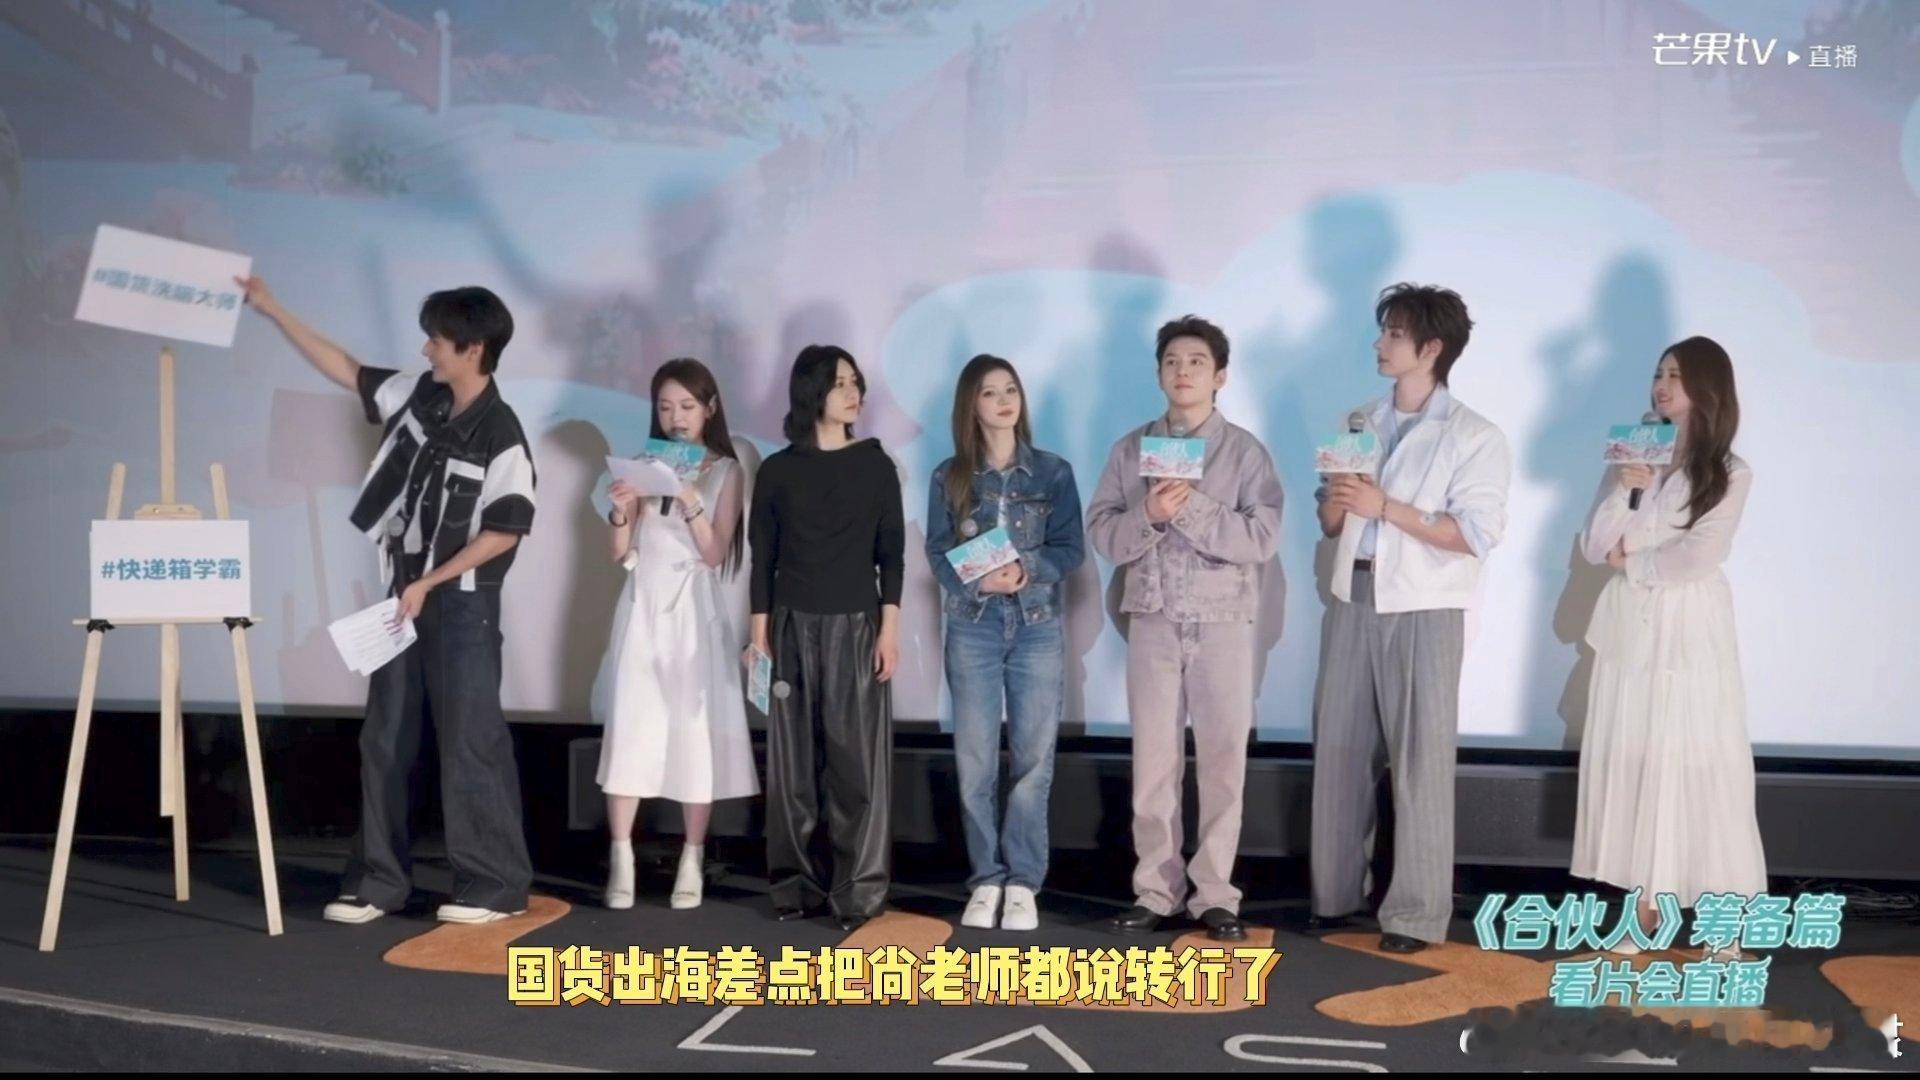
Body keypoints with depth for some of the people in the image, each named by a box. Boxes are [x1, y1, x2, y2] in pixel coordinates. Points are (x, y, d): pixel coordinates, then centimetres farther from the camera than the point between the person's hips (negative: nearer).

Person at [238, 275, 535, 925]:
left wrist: (429, 584, -16)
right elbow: (345, 370, 14)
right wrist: (272, 311, 13)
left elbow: (505, 531, -17)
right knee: (385, 739, 10)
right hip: (405, 595, 8)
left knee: (470, 742, -3)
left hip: (463, 603, -7)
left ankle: (497, 886, 6)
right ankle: (379, 880, 18)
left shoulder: (500, 434, -16)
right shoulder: (419, 396, 3)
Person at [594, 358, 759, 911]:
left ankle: (691, 862, 7)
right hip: (644, 607, 2)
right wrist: (620, 510, -14)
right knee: (629, 730, -3)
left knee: (696, 732, -1)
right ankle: (621, 860, 1)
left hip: (696, 612, -2)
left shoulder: (726, 471, 1)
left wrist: (690, 500, -19)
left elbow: (714, 553, -6)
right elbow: (621, 553, 5)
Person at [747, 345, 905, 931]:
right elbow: (762, 557, 5)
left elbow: (891, 552, 4)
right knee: (795, 761, 3)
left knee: (858, 761, -3)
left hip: (856, 625, 0)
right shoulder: (777, 470, 4)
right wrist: (760, 632, 0)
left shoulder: (875, 465, 4)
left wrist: (890, 627, -4)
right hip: (793, 625, 1)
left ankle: (858, 890, 2)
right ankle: (796, 883, 12)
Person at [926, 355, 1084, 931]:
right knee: (975, 761, 0)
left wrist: (1027, 572, -18)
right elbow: (937, 553, 2)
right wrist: (978, 580, -17)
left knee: (1033, 758, -1)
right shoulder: (949, 478, 5)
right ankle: (985, 879, 10)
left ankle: (1023, 882, 7)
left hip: (1038, 627, 0)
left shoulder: (1053, 471, 4)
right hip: (972, 628, 0)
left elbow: (1071, 548, 0)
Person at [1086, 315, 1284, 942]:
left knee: (1222, 762, 2)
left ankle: (1214, 894, 11)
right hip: (1153, 622, 2)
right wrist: (1149, 515, -17)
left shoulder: (1245, 451, 1)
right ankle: (1155, 891, 14)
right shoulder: (1131, 449, 8)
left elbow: (1262, 538, -10)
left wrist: (1191, 509, -19)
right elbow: (1102, 533, 2)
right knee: (1153, 762, 5)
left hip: (1223, 623, -1)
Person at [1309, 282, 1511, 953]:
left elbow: (1476, 535, -14)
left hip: (1424, 613, -5)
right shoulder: (1359, 425, 13)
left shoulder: (1474, 438, -5)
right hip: (1352, 602, 6)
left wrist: (1385, 506, -17)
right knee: (1338, 748, 8)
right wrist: (1335, 503, -7)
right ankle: (1335, 893, 20)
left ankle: (1416, 913, 5)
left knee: (1420, 761, -2)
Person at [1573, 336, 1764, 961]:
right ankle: (1645, 906, 13)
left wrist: (1629, 562, -3)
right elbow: (1593, 549, 2)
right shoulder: (1631, 457, 8)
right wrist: (1622, 489, -10)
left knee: (1699, 767, -3)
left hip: (1691, 634, -4)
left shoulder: (1729, 474, -2)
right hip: (1629, 630, 4)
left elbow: (1699, 557, -14)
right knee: (1634, 764, 5)